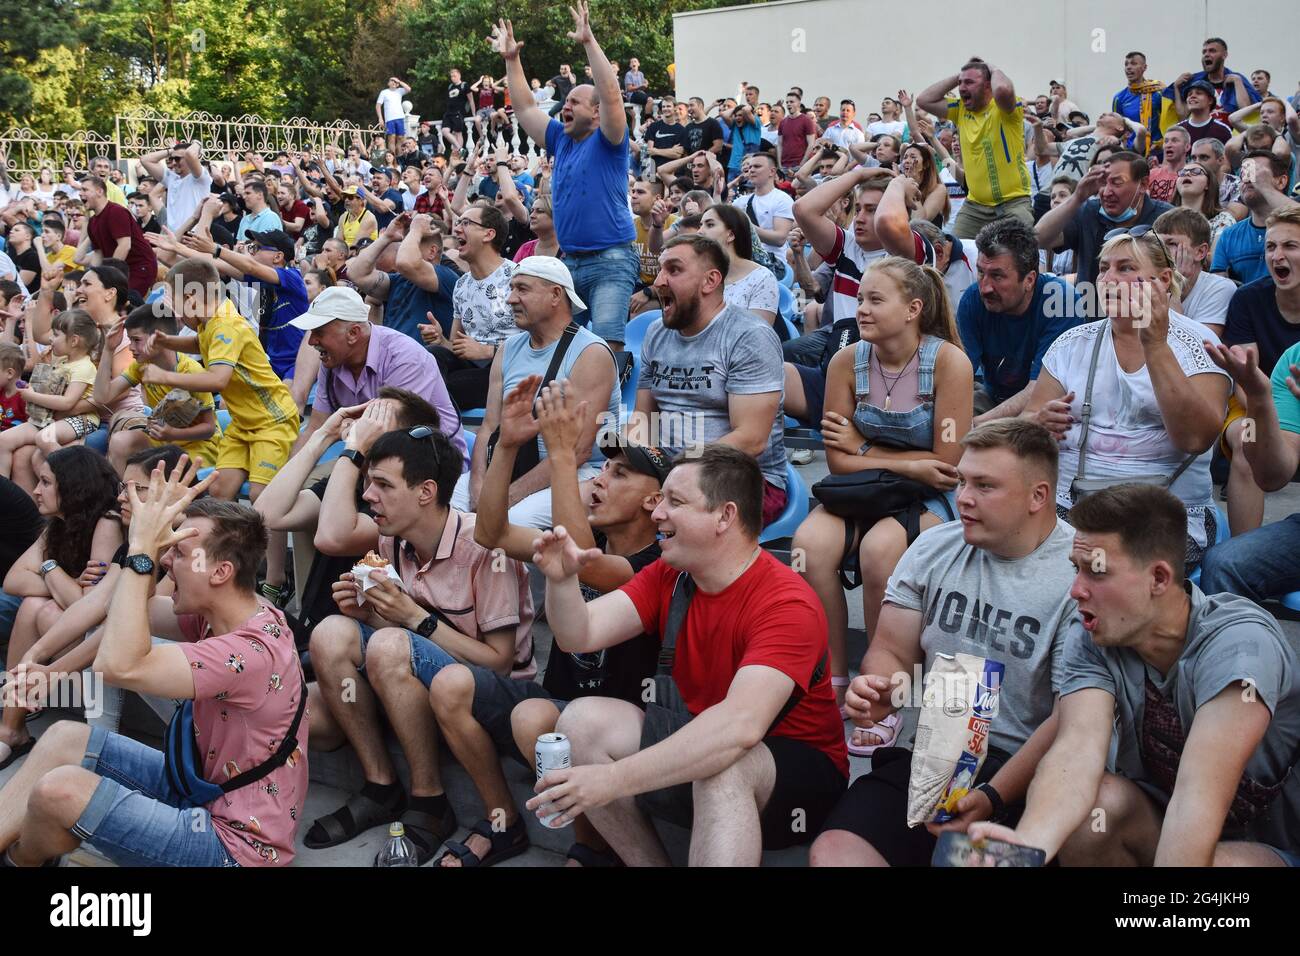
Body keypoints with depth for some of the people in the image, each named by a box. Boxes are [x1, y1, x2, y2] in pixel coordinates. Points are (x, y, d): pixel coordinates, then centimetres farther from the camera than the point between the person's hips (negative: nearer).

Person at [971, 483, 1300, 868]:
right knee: (1096, 800, -27)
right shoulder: (1091, 642, -13)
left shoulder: (1238, 643, -25)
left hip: (1263, 844, -4)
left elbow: (1198, 796, -36)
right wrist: (1028, 841, -50)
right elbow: (1078, 749, -31)